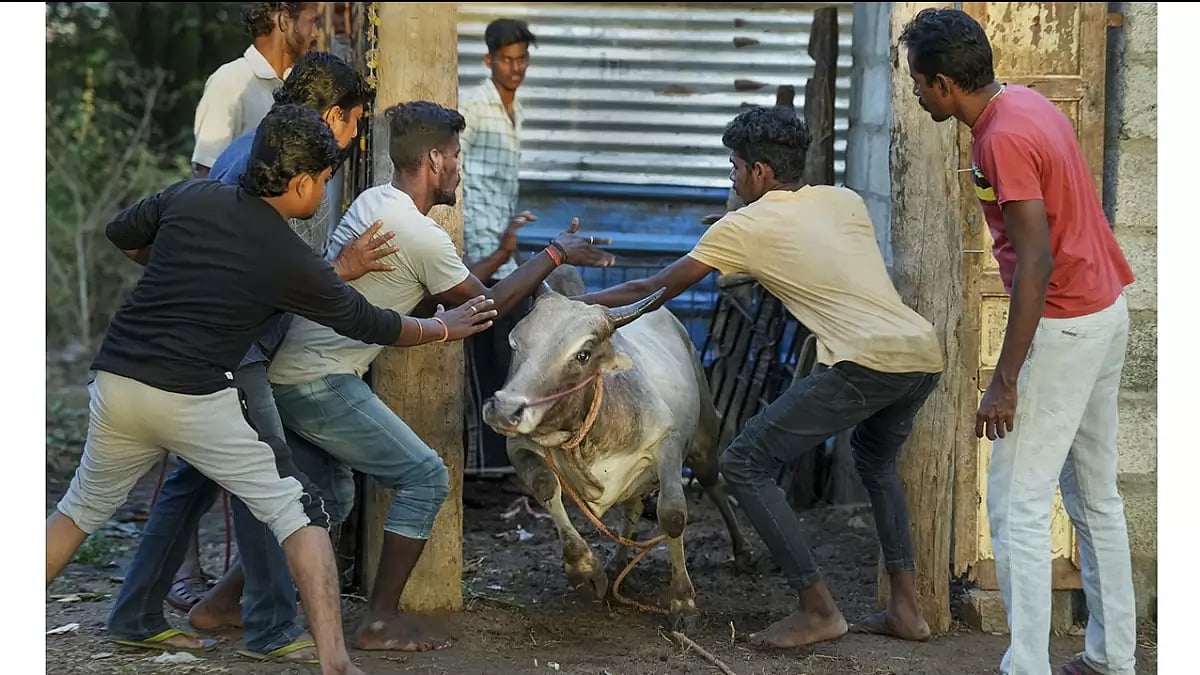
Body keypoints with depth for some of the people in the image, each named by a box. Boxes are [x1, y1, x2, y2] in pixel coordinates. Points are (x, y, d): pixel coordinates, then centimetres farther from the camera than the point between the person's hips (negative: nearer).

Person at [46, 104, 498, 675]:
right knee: (299, 513, 2)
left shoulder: (189, 197, 7)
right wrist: (444, 328, 27)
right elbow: (371, 325, 10)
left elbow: (120, 234, 24)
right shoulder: (293, 262, -2)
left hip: (115, 381, 5)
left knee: (81, 510, 24)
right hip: (195, 399, -5)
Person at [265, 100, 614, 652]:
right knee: (425, 478, -3)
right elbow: (484, 307, -3)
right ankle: (381, 622, -1)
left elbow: (422, 294, 21)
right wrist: (553, 255, 5)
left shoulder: (373, 201, 12)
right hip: (322, 384, -9)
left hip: (283, 373, 9)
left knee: (329, 496, 23)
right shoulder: (420, 234, -16)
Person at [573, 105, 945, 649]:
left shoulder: (745, 226, 8)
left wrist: (580, 303, 30)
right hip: (924, 353, 8)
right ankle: (906, 608, 24)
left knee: (744, 465, 3)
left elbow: (652, 292, 16)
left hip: (867, 360, -7)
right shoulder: (846, 201, 22)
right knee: (877, 460, 34)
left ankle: (819, 611, 2)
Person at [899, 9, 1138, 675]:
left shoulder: (1004, 140, -22)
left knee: (1017, 506, -7)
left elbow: (1036, 264, -25)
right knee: (1096, 496, 16)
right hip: (1106, 312, 10)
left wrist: (1004, 381, -23)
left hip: (1064, 327, -10)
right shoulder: (1024, 101, 7)